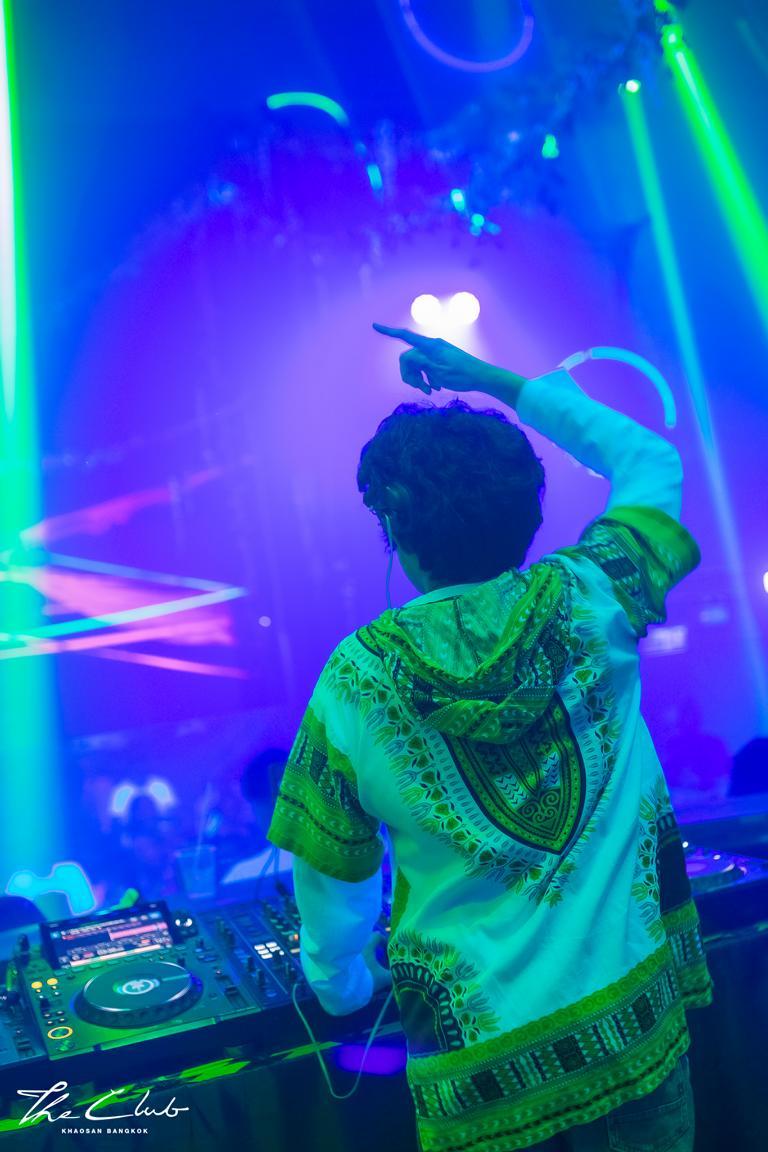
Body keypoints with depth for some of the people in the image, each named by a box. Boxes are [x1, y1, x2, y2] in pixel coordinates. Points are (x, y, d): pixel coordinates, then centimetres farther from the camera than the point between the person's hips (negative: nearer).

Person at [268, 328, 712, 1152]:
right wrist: (497, 383, 11)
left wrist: (340, 989, 15)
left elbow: (331, 877, -6)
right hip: (634, 1021, 2)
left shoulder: (355, 684, -17)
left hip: (485, 1062, -1)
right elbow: (651, 461, 7)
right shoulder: (592, 598, -13)